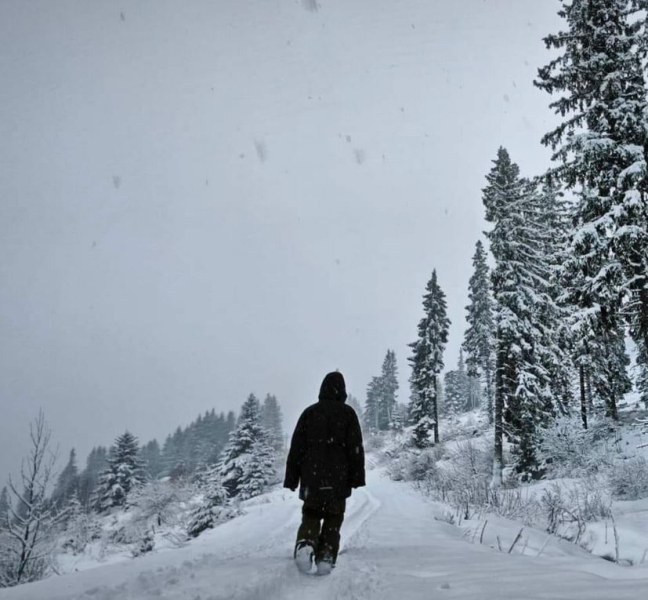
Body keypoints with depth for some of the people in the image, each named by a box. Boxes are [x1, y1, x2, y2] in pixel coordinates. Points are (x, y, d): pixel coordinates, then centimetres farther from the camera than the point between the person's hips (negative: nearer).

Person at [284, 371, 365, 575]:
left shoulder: (309, 412, 6)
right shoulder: (347, 413, 1)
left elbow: (296, 447, 6)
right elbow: (356, 447, -3)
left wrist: (291, 478, 10)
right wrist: (357, 476, 1)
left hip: (311, 477, 1)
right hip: (338, 478, -1)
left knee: (310, 516, 12)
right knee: (333, 519, 10)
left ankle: (305, 544, -15)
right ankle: (326, 557, -1)